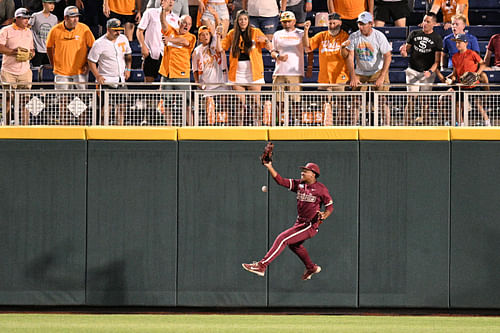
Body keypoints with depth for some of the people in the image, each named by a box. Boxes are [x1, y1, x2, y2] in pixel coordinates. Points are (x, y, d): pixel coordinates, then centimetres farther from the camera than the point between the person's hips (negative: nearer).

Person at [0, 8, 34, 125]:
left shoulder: (29, 32, 17)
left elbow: (32, 49, 21)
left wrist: (31, 54, -1)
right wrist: (13, 52, -17)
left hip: (25, 71, 4)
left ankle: (25, 125, -1)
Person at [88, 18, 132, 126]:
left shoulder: (123, 39, 6)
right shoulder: (99, 43, -12)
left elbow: (128, 54, 21)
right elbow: (91, 61, -6)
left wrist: (128, 69, 8)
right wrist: (97, 76, -17)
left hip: (121, 80, 6)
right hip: (106, 81, -6)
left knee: (122, 104, 7)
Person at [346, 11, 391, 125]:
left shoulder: (379, 36, -13)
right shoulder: (354, 37, -6)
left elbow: (387, 56, -14)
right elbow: (350, 57, -8)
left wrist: (382, 77, -23)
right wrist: (353, 77, -19)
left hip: (378, 72, -3)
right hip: (360, 72, 3)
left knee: (383, 100, -12)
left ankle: (387, 125, -9)